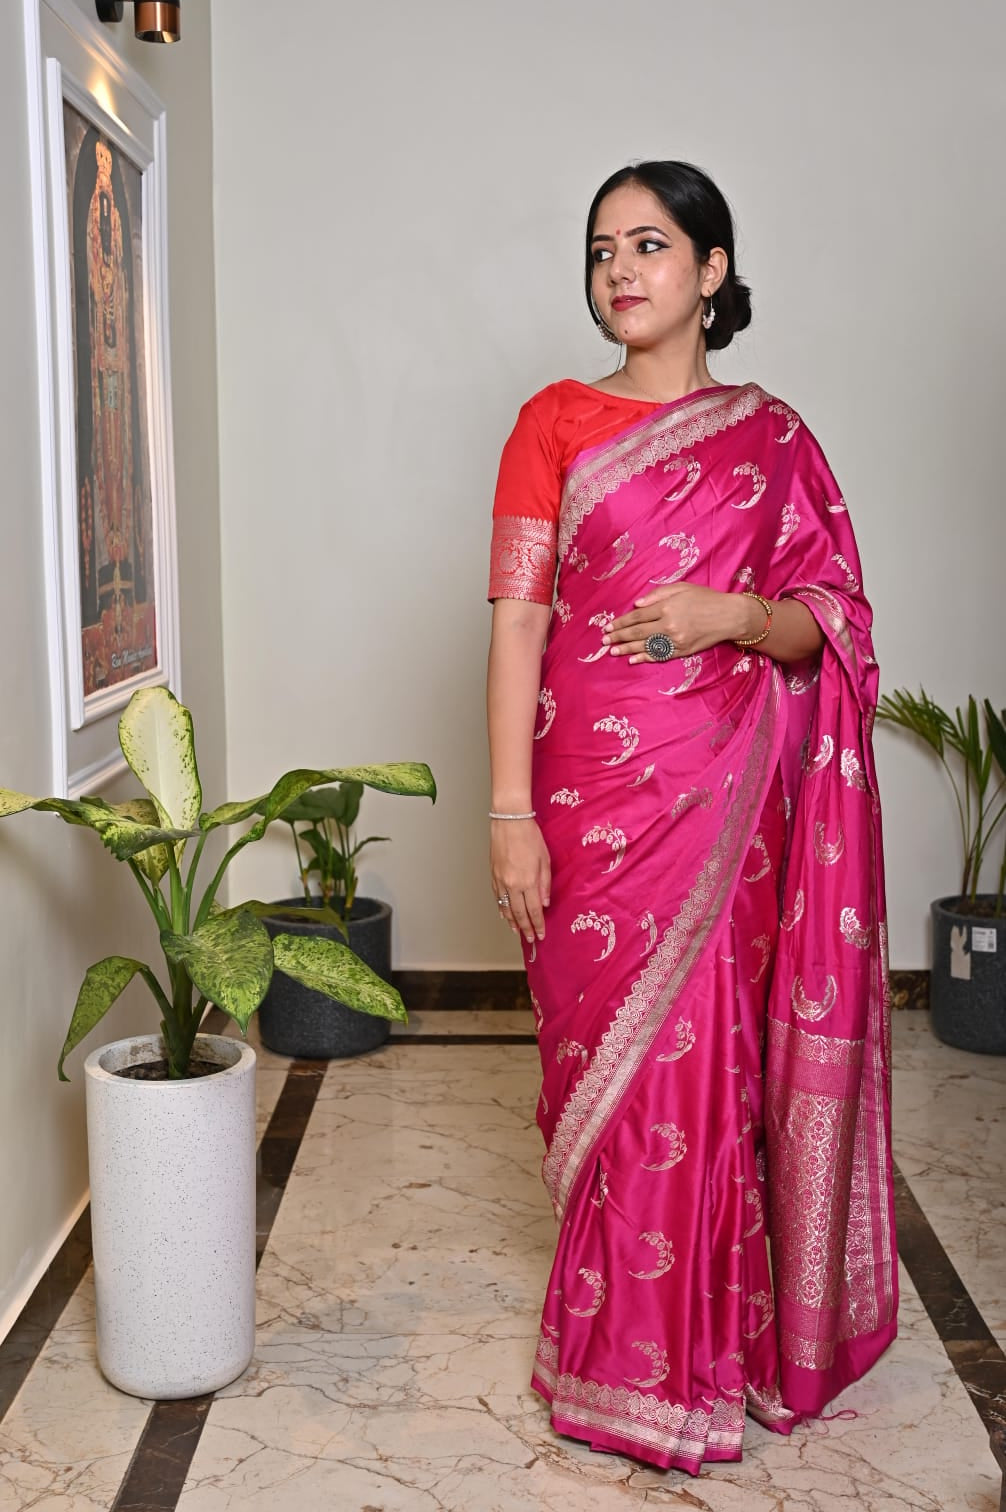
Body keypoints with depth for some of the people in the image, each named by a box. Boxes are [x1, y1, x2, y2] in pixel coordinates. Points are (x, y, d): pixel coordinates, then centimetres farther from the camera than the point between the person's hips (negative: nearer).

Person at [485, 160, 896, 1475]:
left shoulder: (772, 437, 9)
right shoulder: (556, 423, 6)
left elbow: (829, 623, 7)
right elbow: (517, 619, -1)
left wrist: (732, 613, -15)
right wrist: (510, 811, -9)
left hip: (730, 796, 1)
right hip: (594, 788, 0)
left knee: (710, 1062, 3)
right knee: (614, 1058, 4)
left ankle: (715, 1336, 23)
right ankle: (633, 1359, 21)